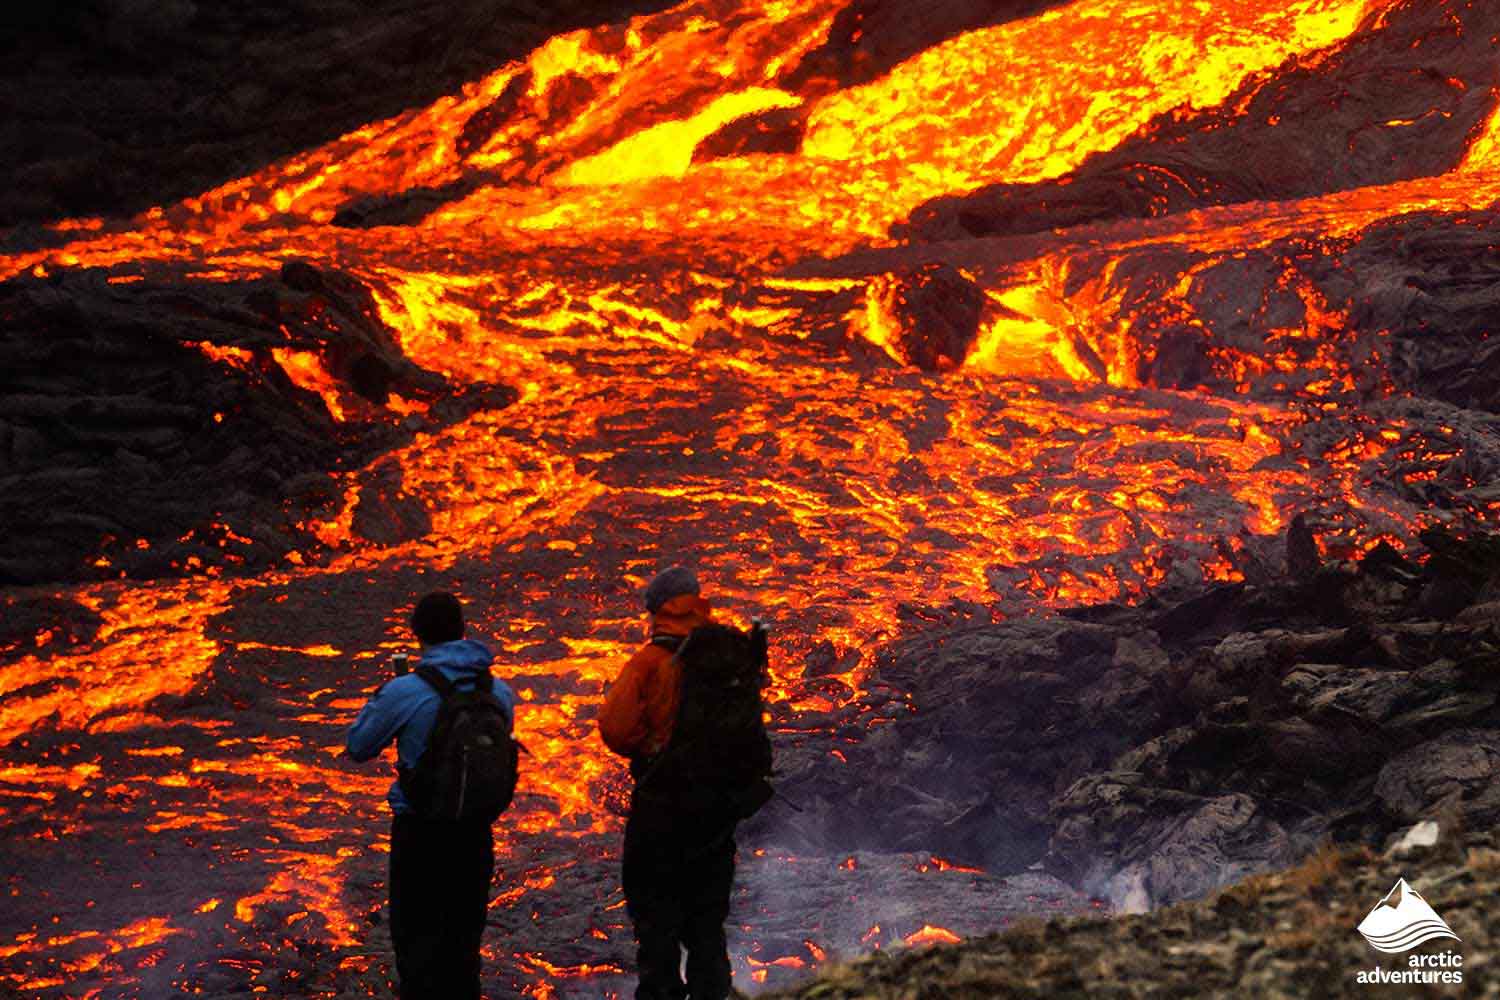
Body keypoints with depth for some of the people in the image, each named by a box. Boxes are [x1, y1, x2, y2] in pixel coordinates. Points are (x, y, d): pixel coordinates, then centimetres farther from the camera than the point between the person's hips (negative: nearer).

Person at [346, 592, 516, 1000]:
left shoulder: (404, 692, -16)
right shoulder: (499, 691, -4)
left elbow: (358, 747, -2)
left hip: (419, 831, -4)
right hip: (476, 829, 4)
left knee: (416, 937, 8)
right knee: (464, 936, 18)